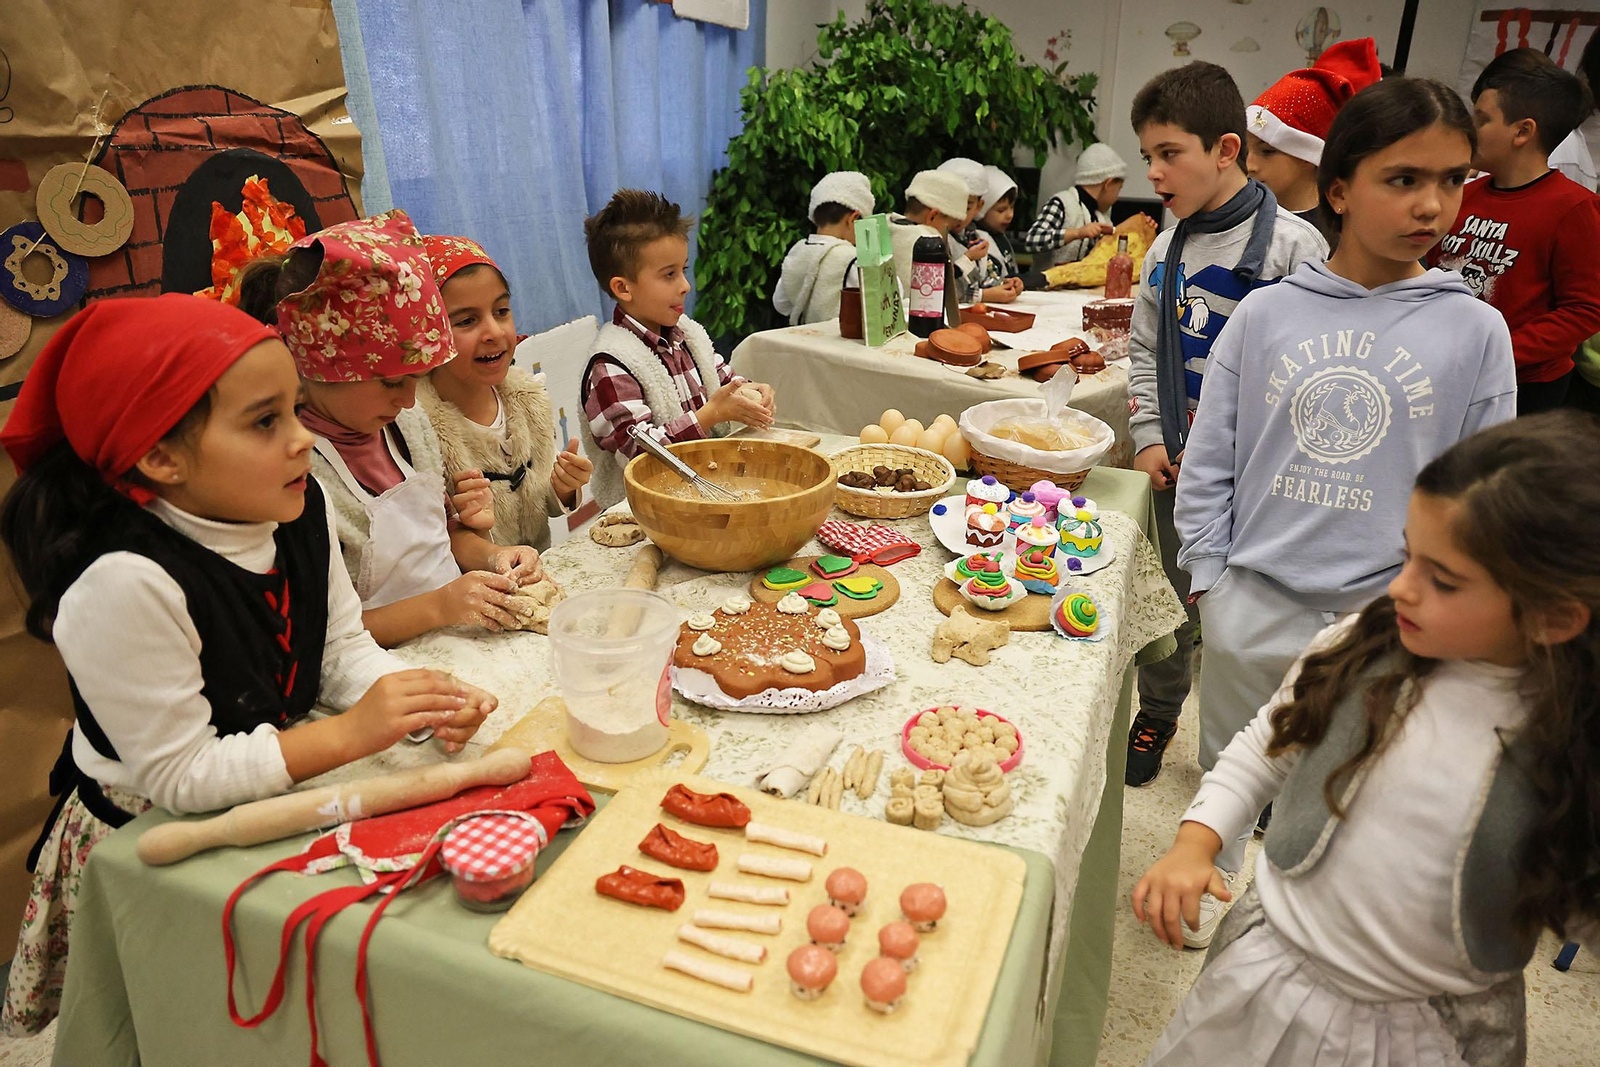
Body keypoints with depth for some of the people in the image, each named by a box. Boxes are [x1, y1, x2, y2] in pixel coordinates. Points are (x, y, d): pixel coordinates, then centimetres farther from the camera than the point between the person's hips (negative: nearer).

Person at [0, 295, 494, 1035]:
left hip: (273, 796, 6)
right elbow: (180, 777, -24)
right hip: (153, 848, -6)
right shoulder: (126, 584, -30)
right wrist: (348, 733, -29)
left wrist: (421, 700, -19)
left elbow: (343, 648, 0)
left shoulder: (298, 508, -9)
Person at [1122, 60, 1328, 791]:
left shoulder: (1292, 245, -12)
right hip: (1179, 466, 5)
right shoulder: (1166, 250, 7)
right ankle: (1157, 713, 37)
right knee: (1172, 598, 17)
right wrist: (1149, 438, 3)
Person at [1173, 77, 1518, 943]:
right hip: (1250, 601, 1)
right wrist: (1209, 576, -2)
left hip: (1379, 612, 0)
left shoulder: (1475, 332, -4)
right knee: (1229, 765, 21)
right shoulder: (1266, 314, -4)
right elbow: (1209, 461, 1)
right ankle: (1214, 876, 48)